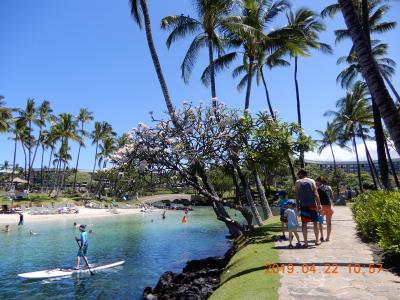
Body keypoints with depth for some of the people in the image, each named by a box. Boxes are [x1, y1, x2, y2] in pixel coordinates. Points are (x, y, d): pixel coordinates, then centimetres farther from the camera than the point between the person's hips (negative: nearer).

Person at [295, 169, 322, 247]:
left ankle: (305, 242, 5)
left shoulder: (298, 182, 2)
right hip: (312, 204, 1)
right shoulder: (312, 181, 4)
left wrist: (298, 205, 5)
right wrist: (319, 204, -3)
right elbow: (316, 194, -4)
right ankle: (317, 240, 19)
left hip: (303, 205, -1)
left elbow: (297, 195, -1)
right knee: (315, 222, 13)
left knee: (304, 223, 3)